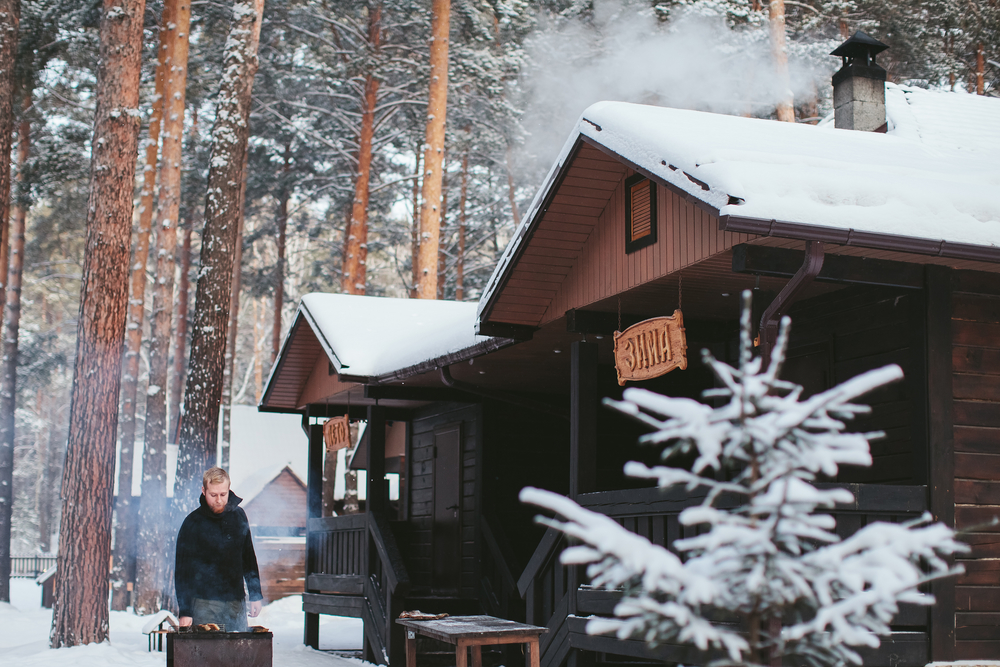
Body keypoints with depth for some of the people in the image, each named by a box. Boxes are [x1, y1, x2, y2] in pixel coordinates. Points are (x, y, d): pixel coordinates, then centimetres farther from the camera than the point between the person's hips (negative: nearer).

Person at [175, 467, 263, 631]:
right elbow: (183, 569, -5)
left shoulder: (238, 515, 7)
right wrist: (184, 611, -11)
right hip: (204, 605, -4)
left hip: (236, 603, 4)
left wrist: (255, 595, 13)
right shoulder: (193, 523, -5)